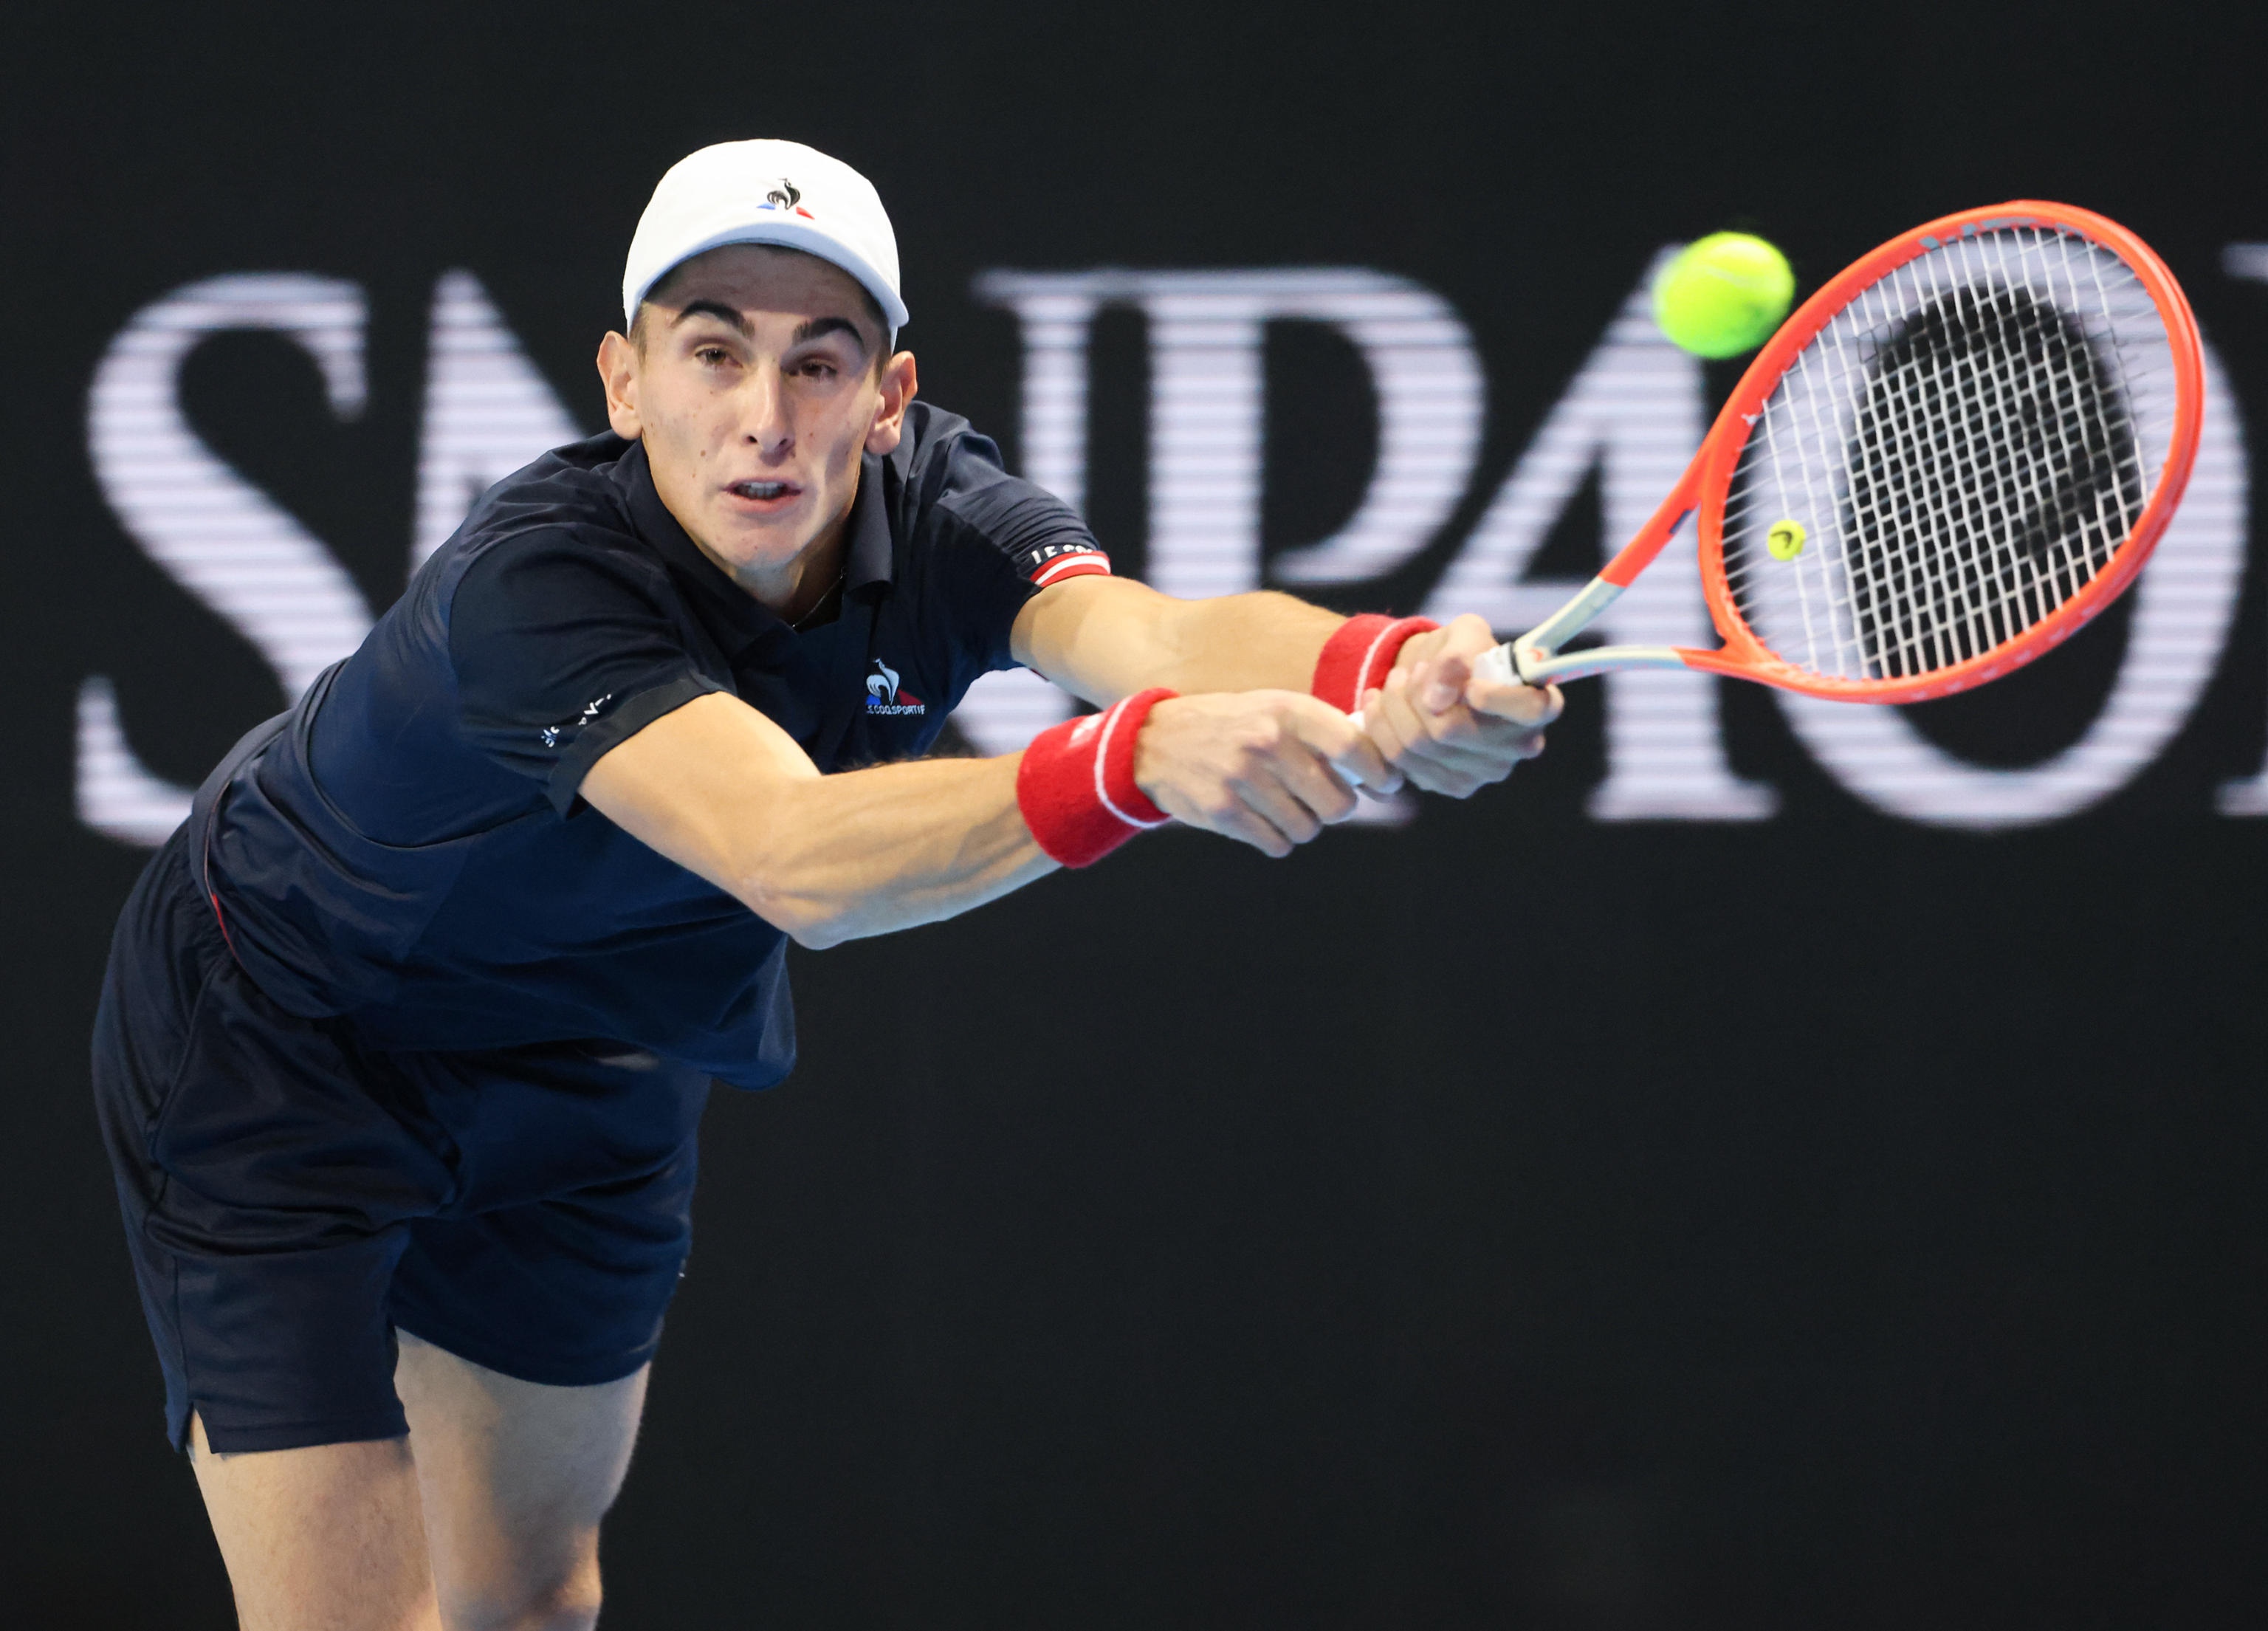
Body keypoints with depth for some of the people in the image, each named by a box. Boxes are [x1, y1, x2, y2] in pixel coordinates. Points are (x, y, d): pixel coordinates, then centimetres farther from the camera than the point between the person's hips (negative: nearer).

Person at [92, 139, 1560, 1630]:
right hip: (285, 1046, -6)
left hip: (592, 1079, 6)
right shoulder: (534, 576, -38)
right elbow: (796, 862, -53)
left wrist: (1382, 675, -65)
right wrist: (1141, 762, -69)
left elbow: (1157, 633, -41)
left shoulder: (931, 511, -21)